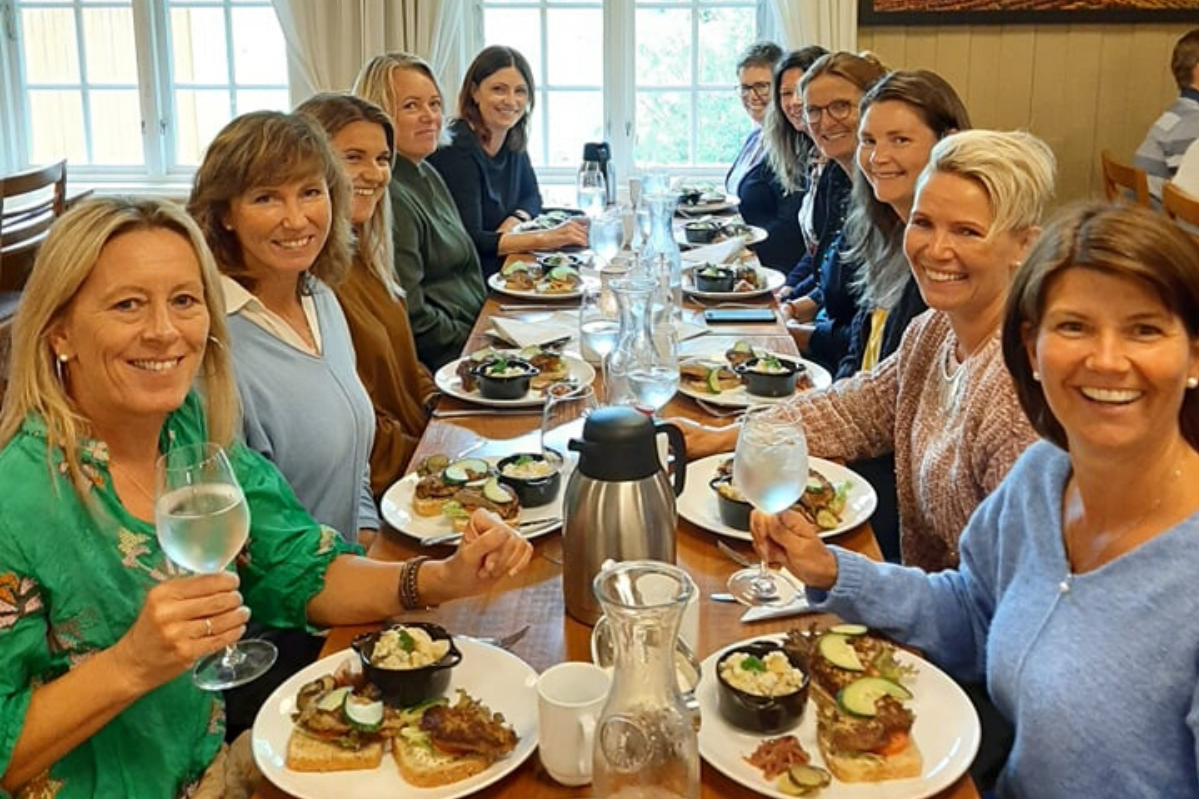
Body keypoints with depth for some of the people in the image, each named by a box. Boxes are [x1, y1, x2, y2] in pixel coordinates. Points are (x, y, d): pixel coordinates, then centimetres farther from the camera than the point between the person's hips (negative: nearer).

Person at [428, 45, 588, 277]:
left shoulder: (514, 141, 5)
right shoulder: (457, 150, -18)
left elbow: (531, 197, 18)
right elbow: (467, 242, -25)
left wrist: (513, 222, -6)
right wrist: (544, 238, -33)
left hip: (504, 269, 8)